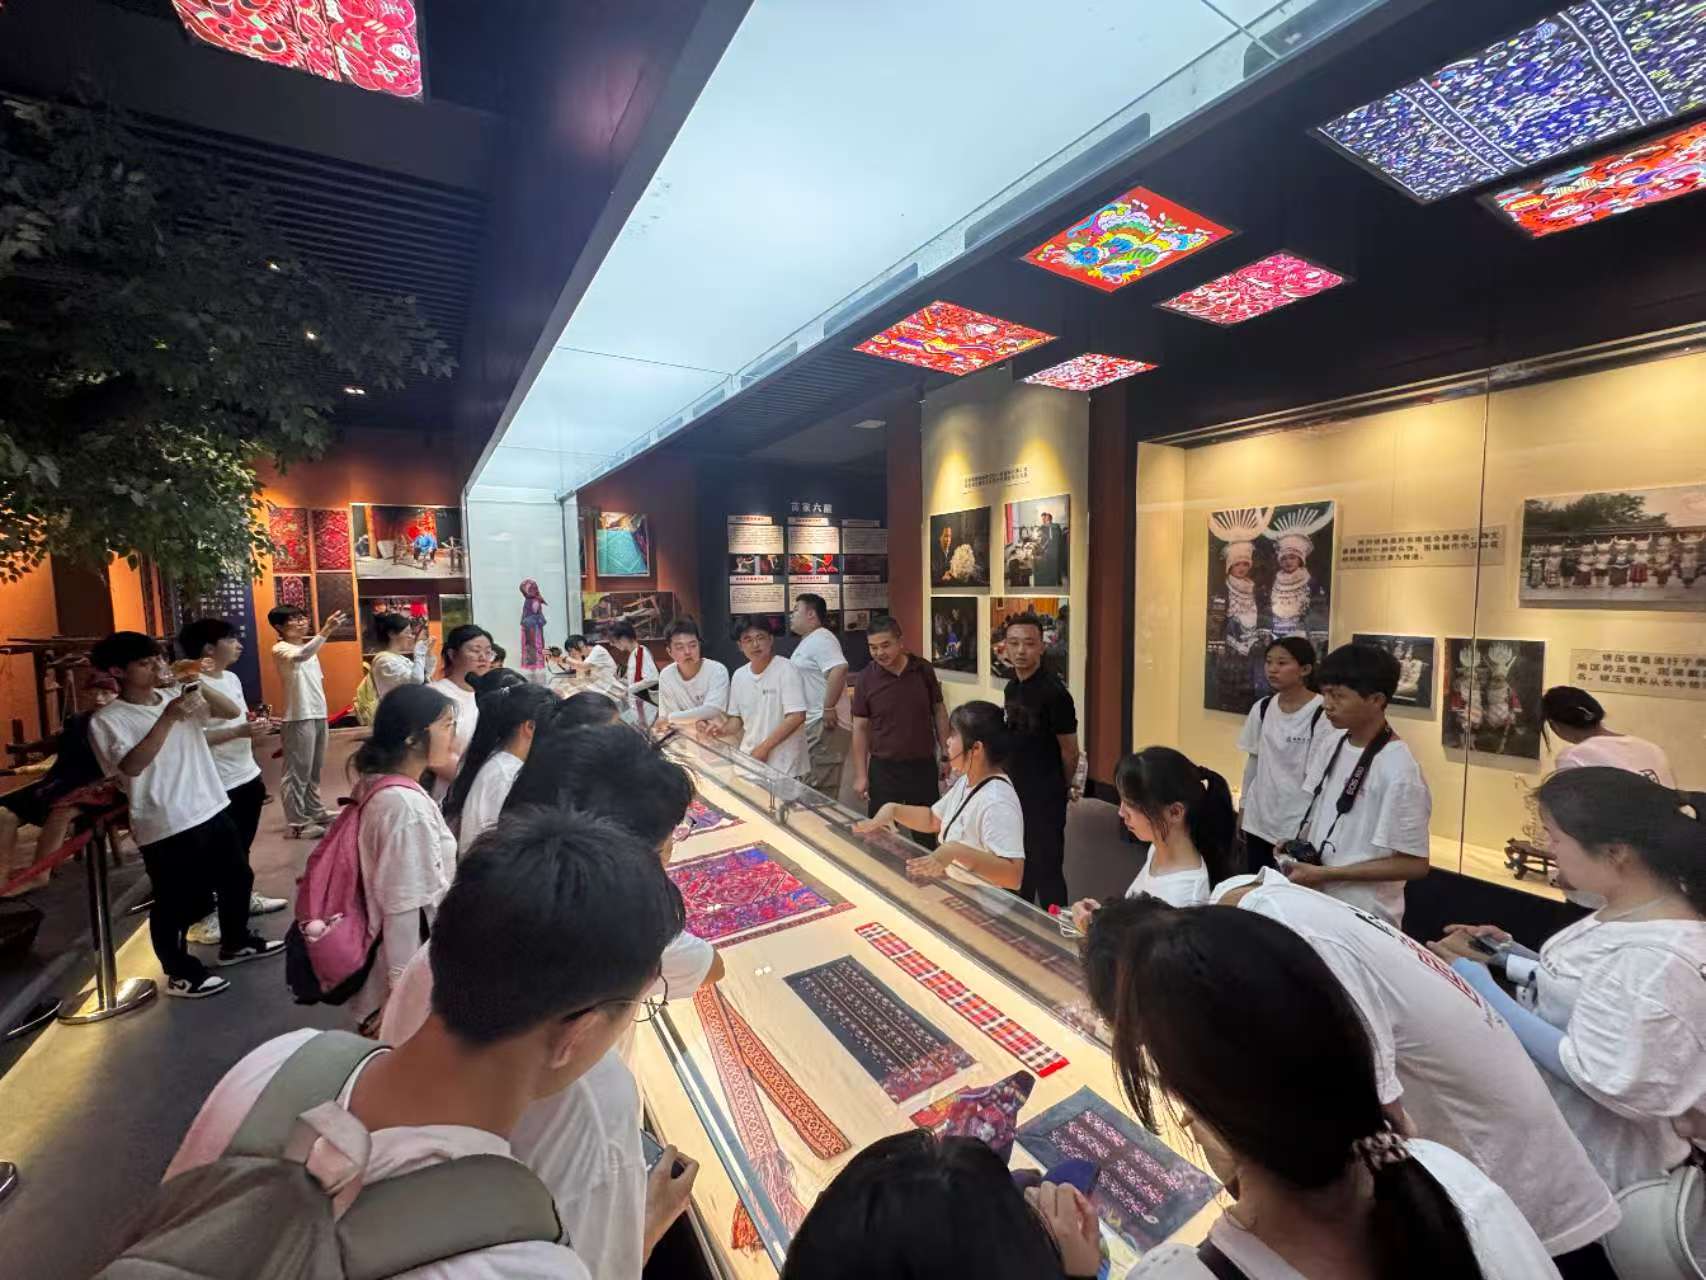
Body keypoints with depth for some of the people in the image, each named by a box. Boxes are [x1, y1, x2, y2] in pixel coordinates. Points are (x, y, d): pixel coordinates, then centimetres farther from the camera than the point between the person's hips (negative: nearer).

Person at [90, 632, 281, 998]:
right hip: (166, 826, -6)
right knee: (177, 903, 7)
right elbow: (132, 766, -22)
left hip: (213, 809, 6)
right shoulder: (108, 720, -10)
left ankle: (236, 942, 40)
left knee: (237, 879, 20)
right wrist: (168, 718, -27)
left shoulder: (177, 695, 4)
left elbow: (231, 712, 2)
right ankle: (181, 973, 26)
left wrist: (199, 685, -13)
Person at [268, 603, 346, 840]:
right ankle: (296, 823, 5)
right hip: (299, 718, -8)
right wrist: (326, 631, -46)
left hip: (318, 715, 8)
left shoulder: (308, 647, 14)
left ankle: (314, 811, 29)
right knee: (298, 771, -2)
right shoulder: (280, 649, -12)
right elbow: (301, 656, -36)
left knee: (314, 769, 18)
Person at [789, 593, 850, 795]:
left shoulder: (820, 639, -15)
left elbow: (839, 669, -30)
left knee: (820, 791, -7)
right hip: (813, 725, 11)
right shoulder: (809, 641, 18)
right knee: (816, 789, 17)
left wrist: (829, 708, -27)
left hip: (824, 725, -11)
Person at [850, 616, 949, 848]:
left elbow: (939, 711, 6)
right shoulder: (866, 678, -7)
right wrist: (860, 774, -4)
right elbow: (860, 727, -2)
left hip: (924, 765, 1)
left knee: (927, 835, 13)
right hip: (884, 768, -1)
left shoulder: (923, 670, -4)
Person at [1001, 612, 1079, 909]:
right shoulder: (1012, 686, 4)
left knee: (1046, 870, 1)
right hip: (1014, 792, 8)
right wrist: (1014, 783, 15)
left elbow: (1069, 751, -12)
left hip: (1045, 797, -8)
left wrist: (1063, 788, 2)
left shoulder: (1053, 692, -21)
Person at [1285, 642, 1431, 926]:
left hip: (1362, 916, -6)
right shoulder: (1328, 743, -2)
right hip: (1314, 898, 6)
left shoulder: (1398, 771, -21)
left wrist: (1325, 874, -20)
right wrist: (1296, 845, -2)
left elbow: (1414, 865, -17)